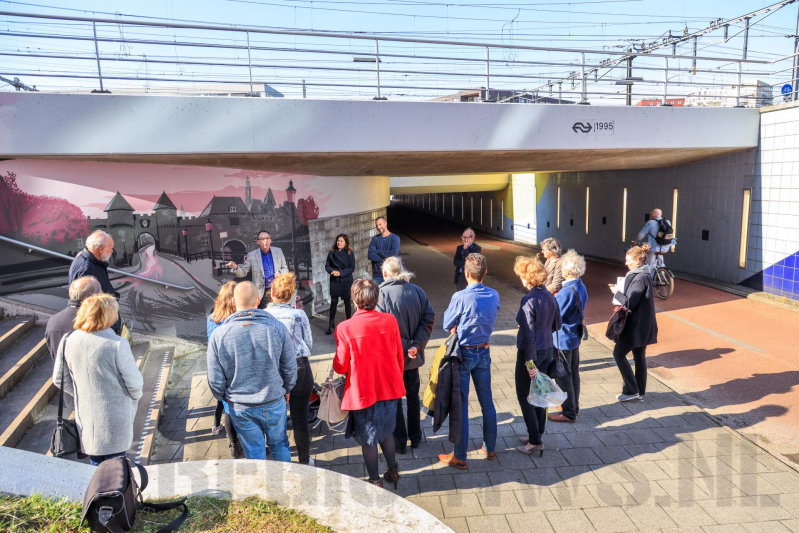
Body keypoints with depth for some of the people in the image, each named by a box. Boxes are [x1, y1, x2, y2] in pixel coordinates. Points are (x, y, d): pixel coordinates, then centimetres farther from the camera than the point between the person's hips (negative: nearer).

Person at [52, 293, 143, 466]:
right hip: (114, 423, -5)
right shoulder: (117, 345, -25)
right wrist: (135, 396, 4)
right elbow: (134, 383, -18)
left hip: (85, 419, 5)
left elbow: (59, 379, 3)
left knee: (96, 467, 25)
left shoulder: (69, 341, -9)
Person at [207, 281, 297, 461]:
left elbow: (215, 380, -7)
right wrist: (287, 389, 14)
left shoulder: (218, 335, -15)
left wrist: (223, 397, 14)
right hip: (274, 402, 0)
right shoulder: (277, 327, -15)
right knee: (279, 445, 23)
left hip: (239, 407, 0)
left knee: (254, 454, 19)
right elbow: (290, 367, -5)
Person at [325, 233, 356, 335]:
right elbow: (327, 266, 6)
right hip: (334, 281, 1)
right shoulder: (331, 253, 3)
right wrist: (332, 271, -15)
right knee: (333, 302, -1)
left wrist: (340, 272, -18)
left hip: (346, 281, -1)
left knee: (347, 301, 8)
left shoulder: (350, 254, -4)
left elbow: (352, 268, -8)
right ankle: (331, 324, 7)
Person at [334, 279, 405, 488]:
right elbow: (399, 356, 1)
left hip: (362, 391, -4)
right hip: (390, 388, 4)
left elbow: (341, 367, -12)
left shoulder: (345, 328, -20)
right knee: (386, 431, 26)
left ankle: (375, 481, 29)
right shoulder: (390, 320, -9)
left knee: (368, 439, 15)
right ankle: (393, 471, 40)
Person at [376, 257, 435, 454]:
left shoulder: (382, 293, -16)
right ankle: (415, 437, 32)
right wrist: (416, 345, -11)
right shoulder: (418, 291, -2)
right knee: (413, 396, 20)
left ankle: (400, 441, 23)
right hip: (413, 356, 4)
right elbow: (429, 318, -7)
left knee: (394, 399, 12)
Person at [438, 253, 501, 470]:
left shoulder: (460, 297, -21)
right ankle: (490, 448, 31)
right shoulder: (494, 296, -4)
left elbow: (447, 326, -10)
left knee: (461, 406, 4)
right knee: (487, 401, 17)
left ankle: (459, 457, 14)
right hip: (484, 352, 5)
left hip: (463, 354, -5)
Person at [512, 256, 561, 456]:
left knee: (524, 397, 6)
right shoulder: (550, 296, 2)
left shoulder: (529, 300, -22)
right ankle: (536, 435, 30)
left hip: (531, 352, -8)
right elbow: (557, 325, 12)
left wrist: (530, 363, -18)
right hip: (548, 349, 8)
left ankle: (535, 441, 10)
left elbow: (529, 334, -22)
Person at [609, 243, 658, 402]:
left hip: (636, 326, -10)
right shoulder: (644, 275, 10)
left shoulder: (640, 278, -21)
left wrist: (617, 293, -8)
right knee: (639, 357, 15)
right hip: (642, 325, 10)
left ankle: (631, 390, 4)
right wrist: (621, 291, 6)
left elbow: (630, 303, -22)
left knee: (619, 353, 1)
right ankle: (639, 392, 23)